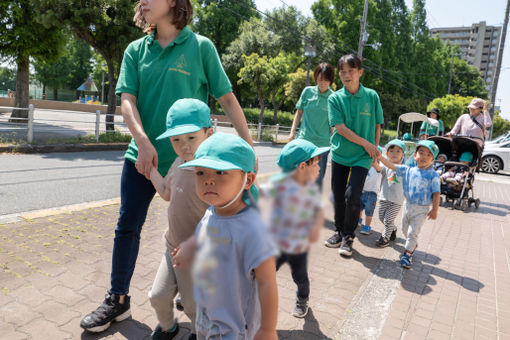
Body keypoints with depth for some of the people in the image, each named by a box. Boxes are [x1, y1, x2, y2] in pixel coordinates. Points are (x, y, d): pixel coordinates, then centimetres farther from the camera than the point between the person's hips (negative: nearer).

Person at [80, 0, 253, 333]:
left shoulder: (200, 46, -3)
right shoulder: (136, 50, 7)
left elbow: (227, 99, -4)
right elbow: (127, 99, -2)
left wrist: (249, 145, -8)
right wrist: (143, 141, -18)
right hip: (142, 154, 3)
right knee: (127, 227, 7)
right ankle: (118, 300, 25)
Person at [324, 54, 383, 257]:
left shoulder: (371, 96, -2)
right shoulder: (335, 98, -3)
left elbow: (377, 126, 5)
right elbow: (340, 128, -10)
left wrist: (374, 150, 0)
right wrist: (366, 143, -11)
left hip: (362, 156, -2)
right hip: (340, 154, 2)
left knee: (352, 195, -11)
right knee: (338, 196, 9)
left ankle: (348, 236, 8)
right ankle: (339, 231, 28)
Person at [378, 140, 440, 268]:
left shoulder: (433, 175, -12)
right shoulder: (408, 170, -3)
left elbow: (436, 193, -11)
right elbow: (392, 165, -4)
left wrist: (434, 210, -11)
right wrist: (379, 156, -14)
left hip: (422, 209, -5)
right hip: (408, 205, 5)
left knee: (413, 232, -4)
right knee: (405, 229, 20)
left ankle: (407, 253, 11)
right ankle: (413, 245, 46)